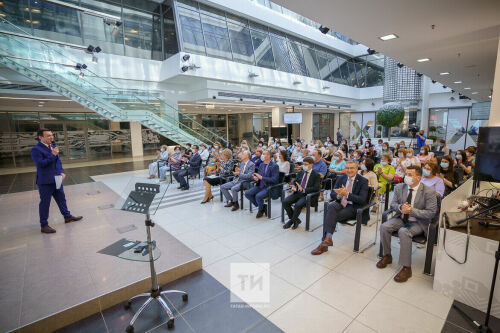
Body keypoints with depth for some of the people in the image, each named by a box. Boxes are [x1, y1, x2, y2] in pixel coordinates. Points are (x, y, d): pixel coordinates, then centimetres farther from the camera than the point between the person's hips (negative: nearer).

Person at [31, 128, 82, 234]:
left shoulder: (52, 147, 11)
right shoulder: (36, 149, -13)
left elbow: (58, 161, 17)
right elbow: (41, 163, -23)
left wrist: (62, 172, 3)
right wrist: (53, 155, -20)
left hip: (56, 179, 8)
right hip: (45, 181, -7)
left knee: (61, 199, 18)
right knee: (45, 203, 3)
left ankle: (67, 216, 33)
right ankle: (44, 226, 14)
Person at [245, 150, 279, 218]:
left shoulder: (274, 166, -9)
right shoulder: (261, 165, 13)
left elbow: (274, 179, -17)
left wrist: (261, 177, -20)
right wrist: (256, 178, -8)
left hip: (269, 187, -7)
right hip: (260, 185, 7)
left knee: (258, 196, -31)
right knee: (247, 193, -11)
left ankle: (261, 210, 3)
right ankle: (263, 206, 5)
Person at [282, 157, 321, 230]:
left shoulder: (316, 175, -1)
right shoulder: (300, 173, 16)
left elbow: (316, 188, -13)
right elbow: (295, 183, 19)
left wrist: (303, 190, -24)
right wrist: (294, 187, -6)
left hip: (308, 195, -5)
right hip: (297, 193, 6)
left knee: (298, 205, -32)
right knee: (285, 202, -17)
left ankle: (292, 221, -3)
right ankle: (295, 220, 2)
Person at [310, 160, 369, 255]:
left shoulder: (363, 181, -2)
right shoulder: (341, 178, 12)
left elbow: (362, 200, -12)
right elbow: (332, 194, 9)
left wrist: (347, 194, -24)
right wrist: (338, 196, -15)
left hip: (352, 207, -4)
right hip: (340, 203, 4)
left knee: (330, 215, -29)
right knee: (331, 206, -33)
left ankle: (324, 243, -27)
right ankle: (327, 238, -37)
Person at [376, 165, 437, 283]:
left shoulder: (429, 192, -12)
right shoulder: (399, 187, 0)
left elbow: (431, 213, -13)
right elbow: (392, 204, 7)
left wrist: (411, 210, -27)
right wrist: (401, 207, -17)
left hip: (418, 222, -5)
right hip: (401, 218, 5)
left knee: (404, 232, -33)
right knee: (384, 227, -20)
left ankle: (406, 268, -19)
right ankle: (387, 256, 2)